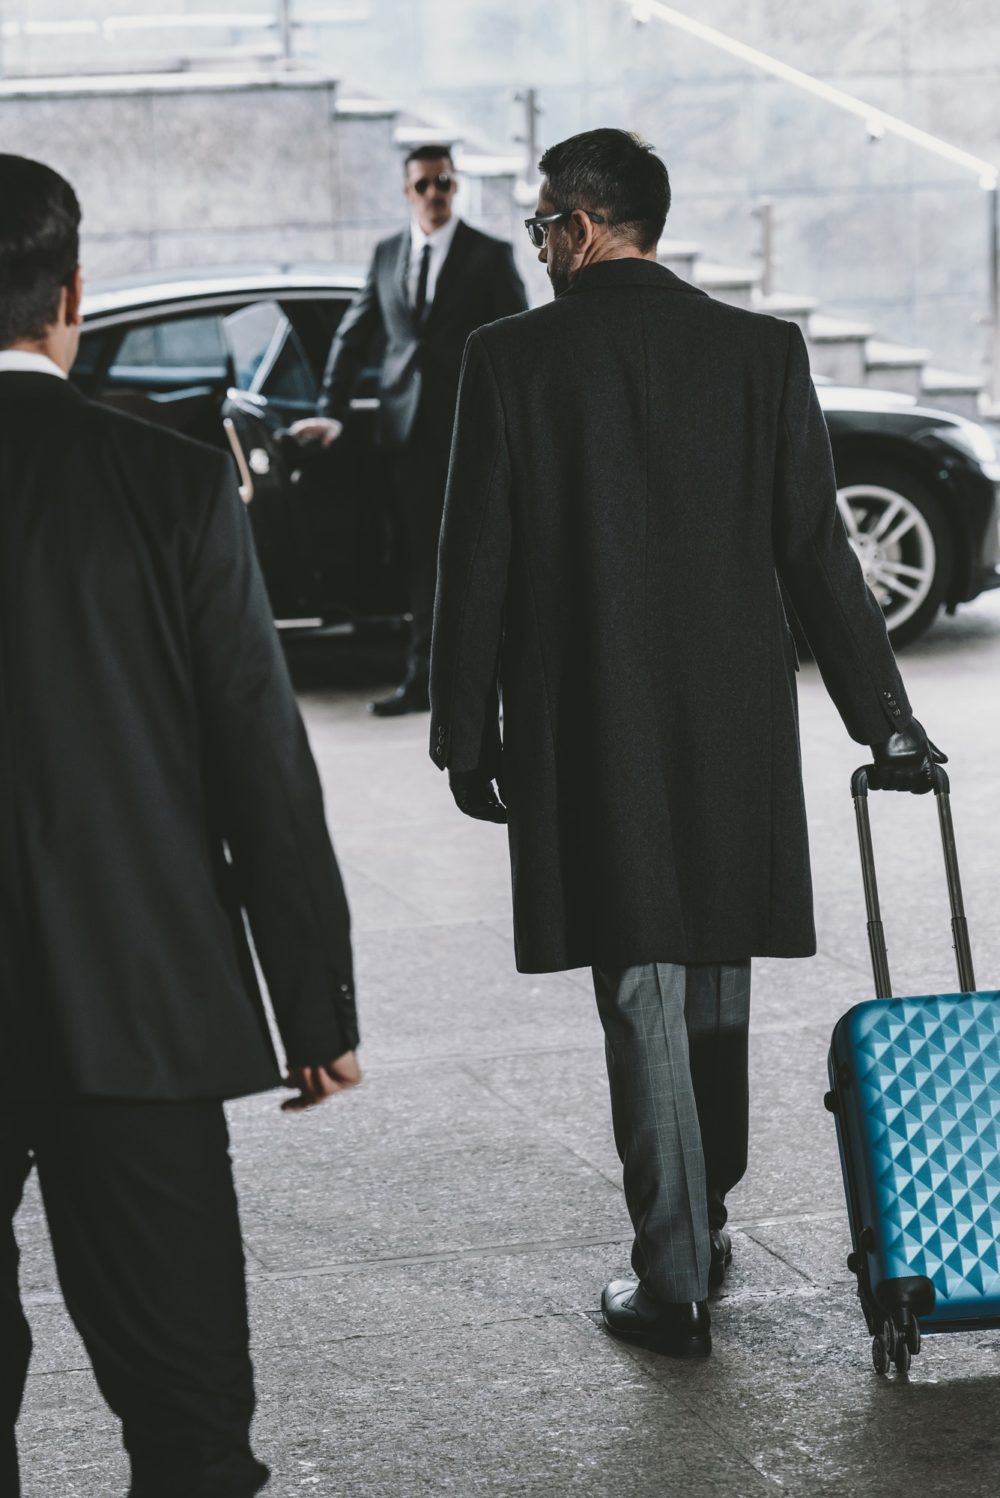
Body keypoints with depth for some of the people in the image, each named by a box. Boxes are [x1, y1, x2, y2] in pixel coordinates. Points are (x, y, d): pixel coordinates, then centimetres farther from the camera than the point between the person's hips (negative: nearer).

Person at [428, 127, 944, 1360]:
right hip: (735, 727, 3)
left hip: (585, 738, -3)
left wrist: (466, 735, 3)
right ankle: (702, 1223, 34)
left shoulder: (510, 359, -7)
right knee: (714, 987, 19)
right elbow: (815, 551, 0)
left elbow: (476, 566, -5)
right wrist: (880, 714, 7)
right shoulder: (761, 351, 0)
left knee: (642, 1001, 2)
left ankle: (675, 1283, 6)